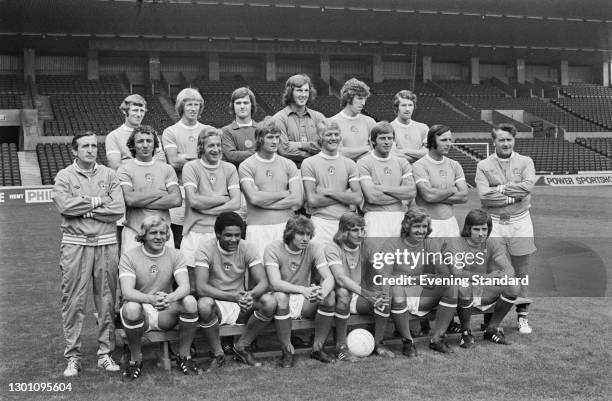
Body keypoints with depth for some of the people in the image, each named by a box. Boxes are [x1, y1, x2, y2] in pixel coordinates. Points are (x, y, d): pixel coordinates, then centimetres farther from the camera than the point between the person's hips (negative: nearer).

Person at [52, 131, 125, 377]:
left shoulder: (108, 175, 9)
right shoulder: (64, 176, 4)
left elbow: (118, 209, -3)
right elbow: (64, 205, -14)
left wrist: (84, 209, -8)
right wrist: (97, 201, -7)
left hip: (106, 244, 2)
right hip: (75, 244, -2)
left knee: (106, 300, 6)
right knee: (73, 301, -1)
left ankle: (105, 354, 16)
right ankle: (73, 356, 9)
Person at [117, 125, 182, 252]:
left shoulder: (166, 169, 11)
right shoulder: (124, 170, 3)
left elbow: (177, 199, -3)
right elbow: (130, 199, -12)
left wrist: (141, 202, -6)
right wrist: (160, 193, -3)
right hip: (134, 231, -2)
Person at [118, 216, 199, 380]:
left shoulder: (175, 255, 2)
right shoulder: (129, 257, -6)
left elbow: (185, 286, -13)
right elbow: (127, 292, -20)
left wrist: (170, 298, -38)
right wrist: (151, 299, -41)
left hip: (166, 314, 2)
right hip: (140, 313, -2)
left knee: (190, 301, -26)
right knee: (131, 308, -36)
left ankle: (184, 356, -6)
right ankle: (135, 359, -10)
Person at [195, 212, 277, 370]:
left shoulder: (248, 249, -5)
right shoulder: (205, 249, -13)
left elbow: (263, 282, -12)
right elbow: (200, 287, -23)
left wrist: (251, 295, -37)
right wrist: (232, 296, -37)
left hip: (242, 304, 3)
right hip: (217, 303, -3)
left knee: (270, 302, -24)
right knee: (204, 305, -36)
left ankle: (241, 347, -3)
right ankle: (218, 354, -10)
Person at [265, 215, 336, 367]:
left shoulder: (314, 248, -5)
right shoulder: (273, 249, -14)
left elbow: (329, 278, -15)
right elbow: (275, 283, -26)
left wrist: (322, 292, -39)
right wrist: (303, 290, -43)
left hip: (305, 303, 3)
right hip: (283, 302, -3)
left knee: (330, 295, -23)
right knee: (280, 297, -36)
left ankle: (317, 348, -8)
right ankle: (287, 352, -19)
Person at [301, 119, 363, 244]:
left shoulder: (349, 163, 11)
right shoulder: (309, 163, 2)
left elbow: (358, 198, 2)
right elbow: (311, 200, -7)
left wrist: (329, 192, -6)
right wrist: (345, 196, -3)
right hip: (321, 222, -3)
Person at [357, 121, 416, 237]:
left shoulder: (402, 163, 14)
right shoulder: (364, 163, 0)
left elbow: (412, 192, 2)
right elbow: (372, 197, -10)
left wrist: (383, 188, -6)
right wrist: (401, 194, 0)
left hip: (400, 217, 4)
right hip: (375, 217, -4)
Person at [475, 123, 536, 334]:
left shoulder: (525, 162, 4)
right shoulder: (483, 165, 2)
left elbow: (528, 186, -15)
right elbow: (484, 195, -12)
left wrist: (500, 188, -11)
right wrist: (514, 196, -11)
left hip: (520, 222, 1)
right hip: (494, 223, -1)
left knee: (521, 272, 8)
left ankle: (523, 316, 19)